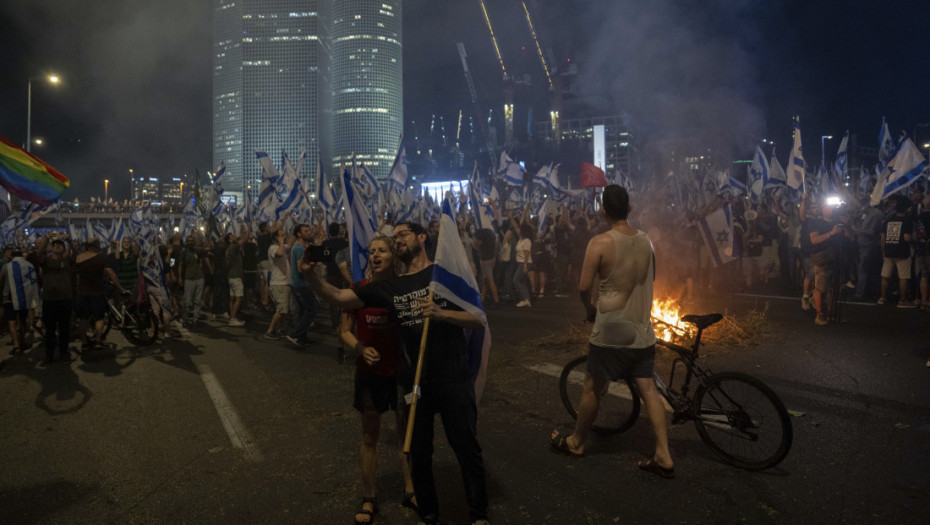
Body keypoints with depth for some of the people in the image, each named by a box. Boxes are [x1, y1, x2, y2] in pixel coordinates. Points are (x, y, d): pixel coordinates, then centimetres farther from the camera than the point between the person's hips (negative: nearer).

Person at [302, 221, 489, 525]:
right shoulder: (390, 288, 5)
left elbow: (477, 319, -6)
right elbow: (339, 297, -1)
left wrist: (441, 313, -22)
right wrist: (310, 274, -18)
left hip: (453, 380, -3)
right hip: (414, 382, 3)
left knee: (467, 449, 8)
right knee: (419, 453, 15)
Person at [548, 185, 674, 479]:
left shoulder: (600, 243, -15)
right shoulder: (646, 241, 3)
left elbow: (584, 286, -15)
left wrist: (589, 310, 4)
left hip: (610, 331, -5)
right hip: (642, 331, 5)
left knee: (593, 389, 10)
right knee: (648, 389, 10)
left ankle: (576, 442, 27)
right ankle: (663, 457, 11)